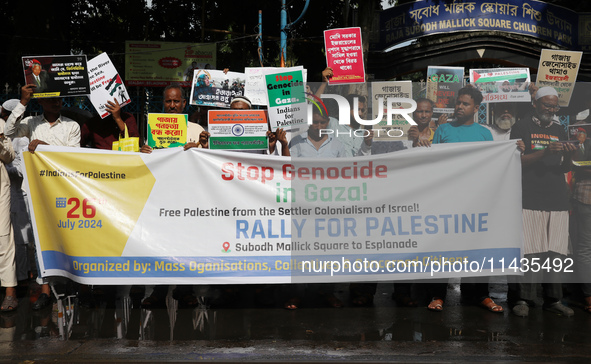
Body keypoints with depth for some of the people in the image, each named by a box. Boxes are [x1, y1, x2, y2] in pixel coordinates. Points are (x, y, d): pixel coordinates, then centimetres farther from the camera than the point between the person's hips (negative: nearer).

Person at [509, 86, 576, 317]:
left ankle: (553, 300, 11)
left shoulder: (559, 131, 20)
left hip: (557, 200, 5)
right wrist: (545, 152, -16)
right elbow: (517, 161, -5)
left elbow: (564, 168, 20)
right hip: (530, 200, -5)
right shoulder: (522, 127, 3)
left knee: (554, 253, 3)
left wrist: (569, 155, -2)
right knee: (528, 251, -7)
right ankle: (523, 299, 2)